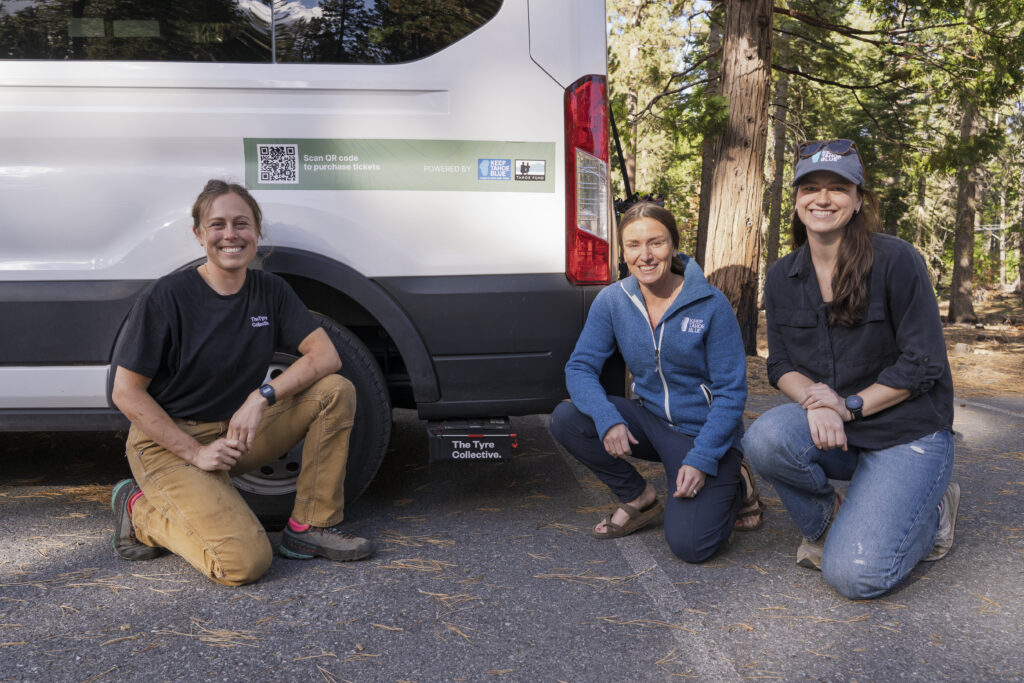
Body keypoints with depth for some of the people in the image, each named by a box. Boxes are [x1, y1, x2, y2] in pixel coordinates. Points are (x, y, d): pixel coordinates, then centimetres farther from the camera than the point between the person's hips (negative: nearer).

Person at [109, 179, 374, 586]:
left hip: (238, 431, 6)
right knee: (245, 562, -24)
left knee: (336, 391, -15)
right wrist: (195, 452, -18)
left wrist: (263, 396, -22)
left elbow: (325, 355, -7)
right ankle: (141, 509, 3)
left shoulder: (270, 291, 1)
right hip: (169, 442, -6)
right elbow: (126, 393, -12)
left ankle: (310, 527, -5)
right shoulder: (167, 298, -15)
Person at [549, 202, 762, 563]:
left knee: (688, 544, -20)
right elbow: (580, 367, -8)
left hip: (703, 430, -4)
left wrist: (701, 459, -21)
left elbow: (731, 391, -12)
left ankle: (734, 486, 14)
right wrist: (607, 419, -27)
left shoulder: (711, 305, -15)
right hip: (650, 421, 4)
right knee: (566, 418, -20)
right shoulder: (612, 300, -6)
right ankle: (640, 499, 2)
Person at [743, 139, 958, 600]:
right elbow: (780, 365, 3)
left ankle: (931, 512, 14)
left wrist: (849, 405, -18)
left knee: (854, 575, -18)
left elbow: (923, 364, -11)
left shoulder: (896, 261, -13)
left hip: (908, 433, -4)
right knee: (765, 438, -31)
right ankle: (826, 522, 1)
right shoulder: (782, 278, 2)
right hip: (832, 429, 4)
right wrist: (815, 399, -19)